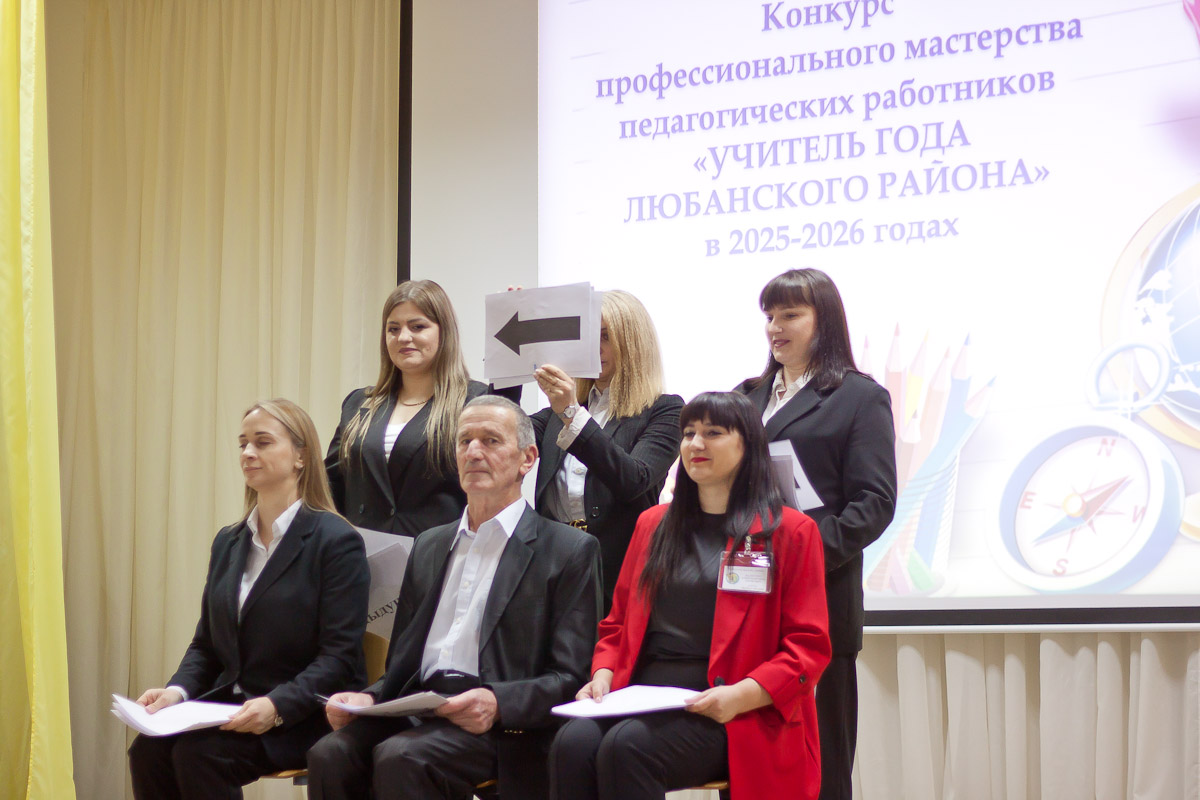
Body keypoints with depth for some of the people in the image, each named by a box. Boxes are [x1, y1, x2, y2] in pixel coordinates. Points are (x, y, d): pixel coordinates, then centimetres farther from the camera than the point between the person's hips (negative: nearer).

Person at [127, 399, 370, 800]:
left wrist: (277, 706, -26)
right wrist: (177, 690, -4)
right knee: (148, 750, -22)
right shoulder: (228, 542, 16)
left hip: (301, 719, -6)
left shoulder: (337, 541, -5)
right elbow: (206, 643, 18)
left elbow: (340, 657, -12)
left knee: (198, 754, -29)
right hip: (229, 705, 6)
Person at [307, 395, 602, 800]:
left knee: (400, 758, -34)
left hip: (502, 729, -5)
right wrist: (368, 698, 2)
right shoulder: (430, 546, 25)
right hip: (417, 712, 5)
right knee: (330, 755, -26)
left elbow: (570, 679, -3)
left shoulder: (569, 550, 5)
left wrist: (498, 703, -21)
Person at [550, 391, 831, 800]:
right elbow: (617, 623, 26)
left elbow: (808, 645, 1)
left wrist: (741, 695, -15)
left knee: (626, 747, -34)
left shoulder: (790, 532, 7)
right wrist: (603, 675, 4)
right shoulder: (653, 524, 22)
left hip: (737, 720, -4)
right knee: (571, 743, -29)